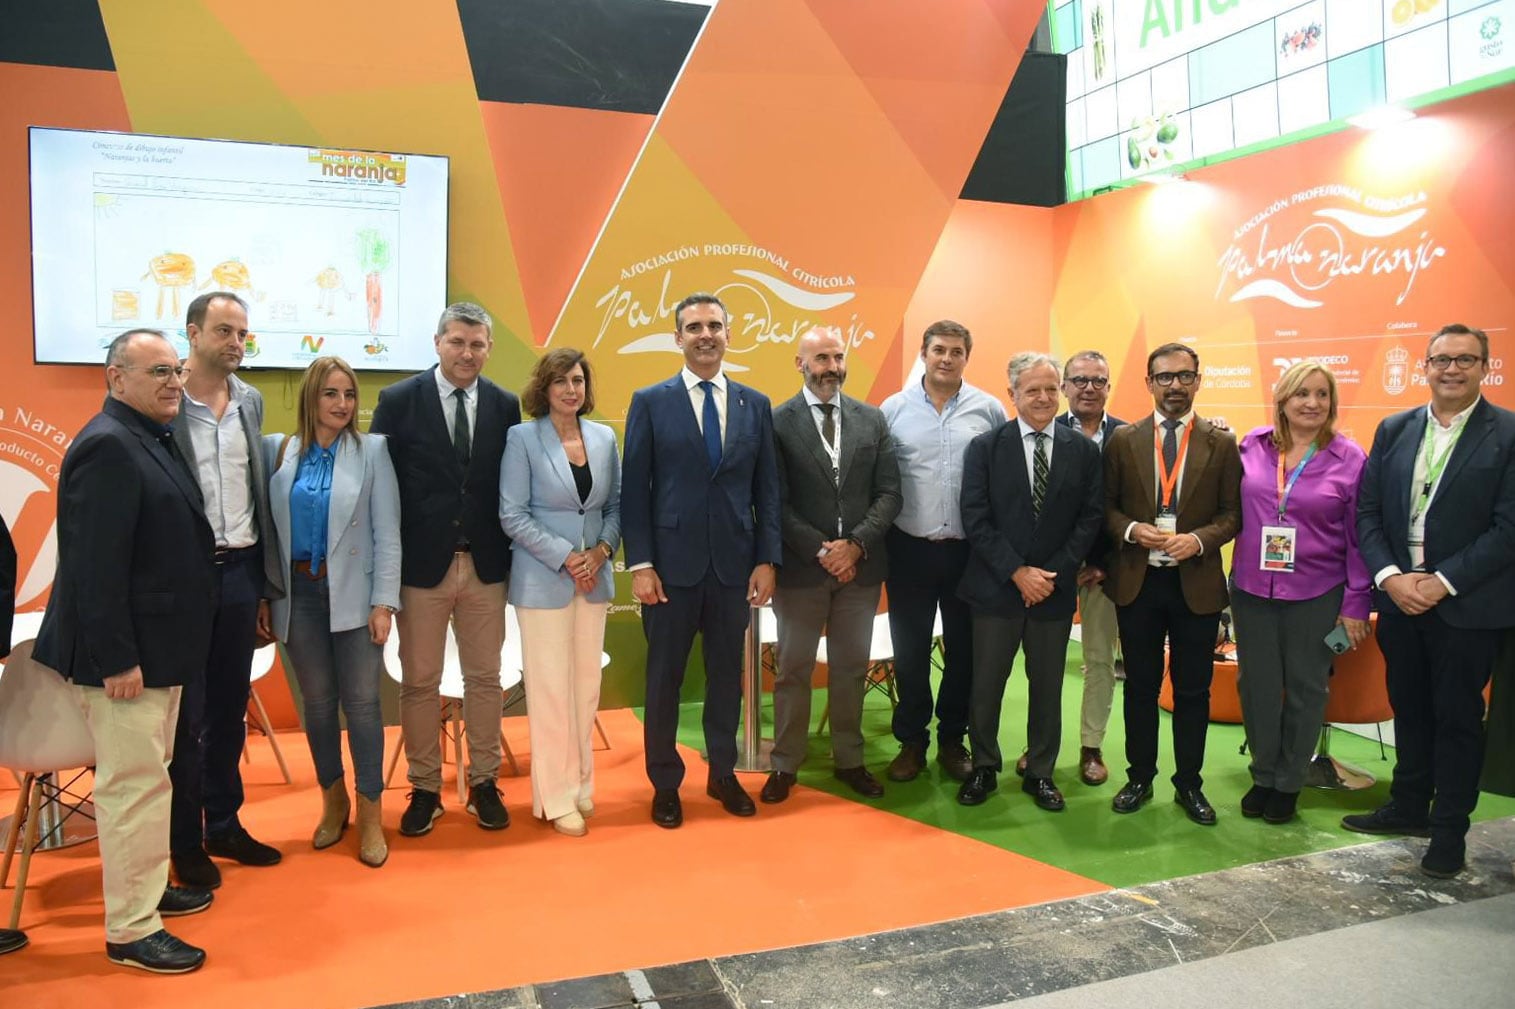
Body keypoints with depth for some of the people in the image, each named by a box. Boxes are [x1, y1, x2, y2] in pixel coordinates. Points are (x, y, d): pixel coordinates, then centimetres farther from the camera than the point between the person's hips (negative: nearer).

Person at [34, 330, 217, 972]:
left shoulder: (154, 438, 12)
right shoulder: (107, 445, -18)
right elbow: (96, 564, -23)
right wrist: (117, 658, -23)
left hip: (159, 646, 10)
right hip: (125, 654, -10)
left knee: (148, 776, 20)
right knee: (134, 785, -2)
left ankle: (145, 887, 35)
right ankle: (130, 931, 9)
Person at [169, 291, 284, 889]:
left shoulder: (250, 402, 9)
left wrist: (266, 583, 10)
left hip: (240, 571, 5)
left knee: (230, 709, 15)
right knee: (185, 715, 6)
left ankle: (224, 825, 29)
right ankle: (185, 841, 21)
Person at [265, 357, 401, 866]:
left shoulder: (371, 451, -3)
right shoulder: (278, 450, 3)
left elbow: (387, 534, -5)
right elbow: (270, 527, 2)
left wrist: (383, 603, -9)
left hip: (352, 594, -2)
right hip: (299, 594, 2)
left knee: (361, 703, 2)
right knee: (317, 702, 12)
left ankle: (370, 815, 13)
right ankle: (332, 801, 30)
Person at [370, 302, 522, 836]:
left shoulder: (505, 405, 3)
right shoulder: (398, 401, -3)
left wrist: (514, 556, -1)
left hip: (485, 566, 2)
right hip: (421, 565, -2)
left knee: (485, 678, 11)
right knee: (419, 682, 8)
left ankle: (484, 785, 25)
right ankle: (424, 790, 23)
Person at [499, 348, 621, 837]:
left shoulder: (604, 438, 7)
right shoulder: (522, 438, -5)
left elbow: (616, 505, 11)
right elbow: (512, 515, -9)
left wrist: (602, 550, -7)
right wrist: (566, 558, -14)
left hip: (594, 577, 4)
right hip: (544, 581, -4)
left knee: (587, 684, 9)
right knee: (551, 687, -1)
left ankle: (581, 783, 24)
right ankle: (557, 797, 11)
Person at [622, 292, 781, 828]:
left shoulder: (755, 404, 7)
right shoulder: (650, 402, -1)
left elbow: (767, 489, 7)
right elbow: (634, 490, -3)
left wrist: (767, 559, 0)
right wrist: (640, 565, -9)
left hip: (734, 563, 2)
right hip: (672, 562, -2)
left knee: (727, 674, 13)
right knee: (664, 677, 8)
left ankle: (723, 774, 29)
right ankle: (665, 783, 24)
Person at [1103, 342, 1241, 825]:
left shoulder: (1221, 443, 1)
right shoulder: (1123, 440, 2)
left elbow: (1232, 512, 0)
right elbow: (1106, 505, 5)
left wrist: (1199, 539, -17)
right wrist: (1132, 530, -15)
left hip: (1196, 582, 0)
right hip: (1136, 580, 1)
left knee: (1193, 691, 9)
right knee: (1140, 686, 11)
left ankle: (1189, 784, 25)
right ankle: (1140, 778, 26)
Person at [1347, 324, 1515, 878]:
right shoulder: (1394, 430, 5)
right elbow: (1366, 512, 3)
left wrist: (1442, 583, -17)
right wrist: (1390, 576, -10)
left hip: (1467, 604, -4)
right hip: (1398, 597, 4)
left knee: (1457, 717, 7)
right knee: (1409, 707, 17)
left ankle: (1449, 830, 21)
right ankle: (1408, 807, 33)